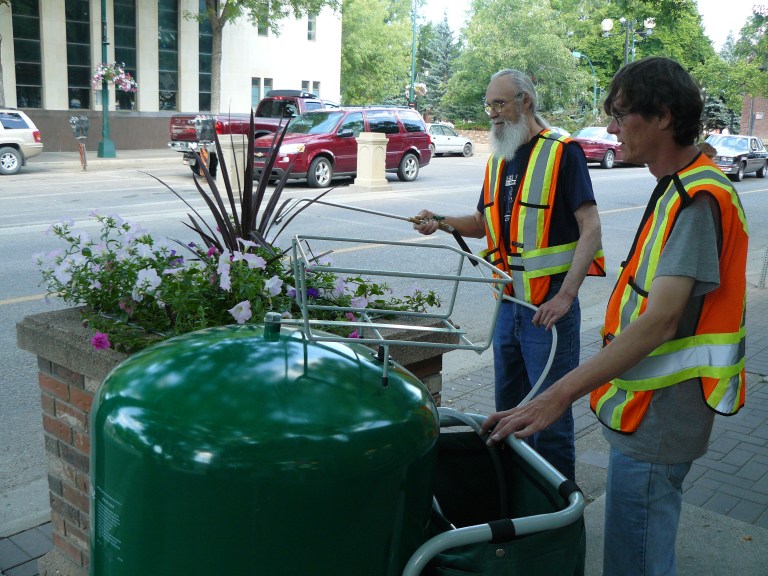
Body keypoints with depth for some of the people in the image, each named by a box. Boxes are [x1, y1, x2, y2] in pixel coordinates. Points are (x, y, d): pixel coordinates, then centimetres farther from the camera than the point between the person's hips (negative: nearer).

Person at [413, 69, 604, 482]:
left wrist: (565, 296, -22)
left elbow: (590, 227, -15)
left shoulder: (561, 152, -10)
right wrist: (441, 222, 2)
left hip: (549, 303, -7)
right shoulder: (497, 160, 13)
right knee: (508, 408, 17)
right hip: (508, 300, 7)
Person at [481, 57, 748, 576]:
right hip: (647, 410, 10)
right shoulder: (678, 187, 11)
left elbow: (659, 322, -29)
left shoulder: (699, 198, -21)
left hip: (656, 422, -10)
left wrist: (559, 396, -32)